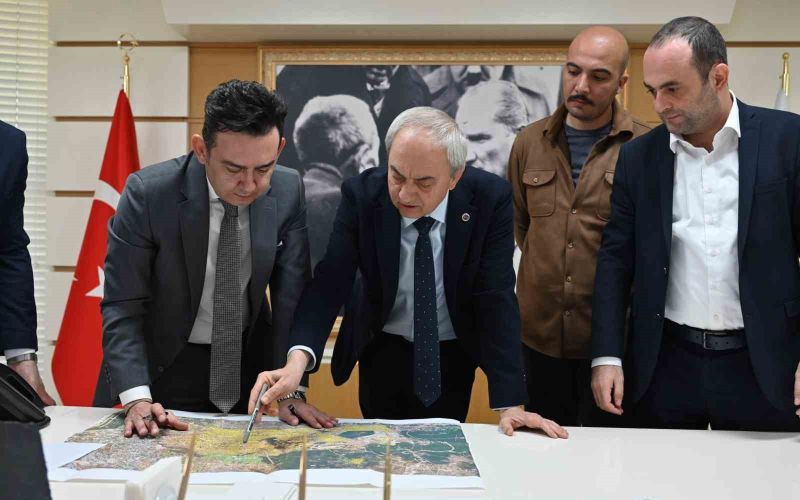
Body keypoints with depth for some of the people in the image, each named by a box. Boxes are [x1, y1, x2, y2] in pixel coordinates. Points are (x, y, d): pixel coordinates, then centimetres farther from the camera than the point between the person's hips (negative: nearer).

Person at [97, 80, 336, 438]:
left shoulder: (288, 192, -14)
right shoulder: (147, 193, -22)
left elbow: (291, 300, -9)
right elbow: (122, 309, -19)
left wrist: (290, 389, -16)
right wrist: (136, 399, -30)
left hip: (252, 362, 3)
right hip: (164, 367, -3)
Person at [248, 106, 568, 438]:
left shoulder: (490, 198, -21)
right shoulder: (361, 195, -20)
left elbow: (496, 298, -22)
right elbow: (330, 283, -23)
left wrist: (510, 405, -27)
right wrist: (298, 360, -41)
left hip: (455, 355, 0)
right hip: (383, 353, 0)